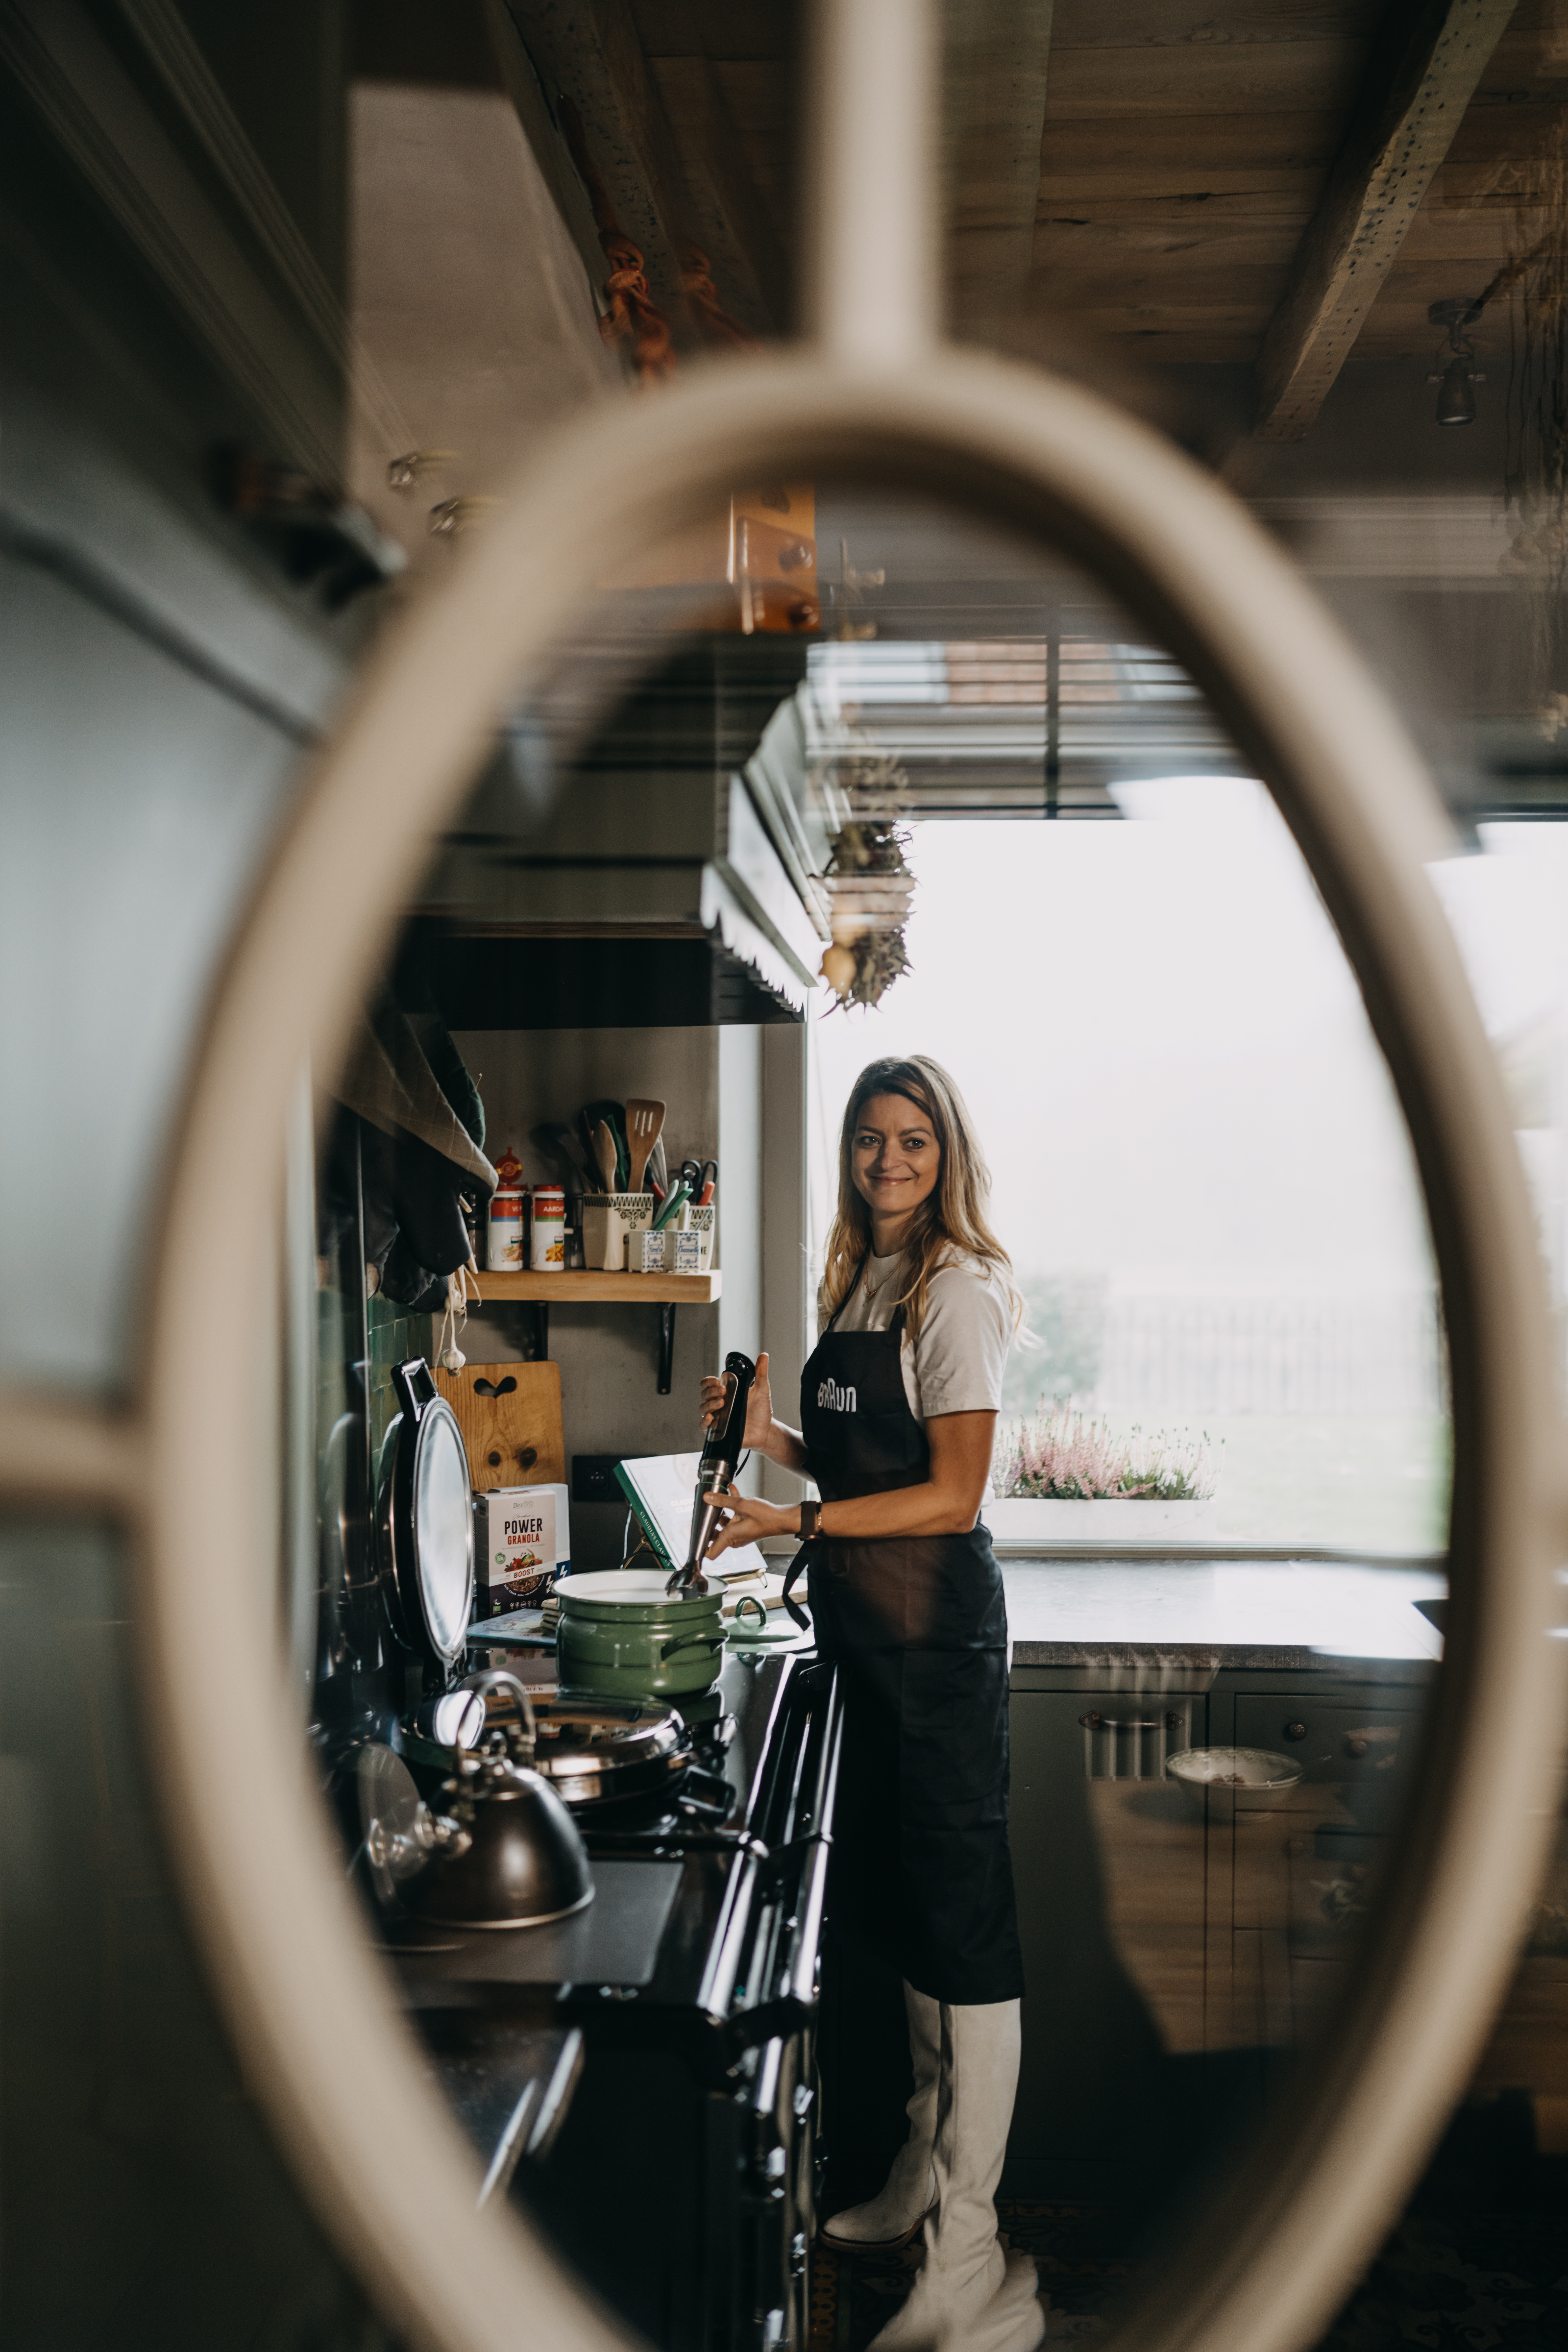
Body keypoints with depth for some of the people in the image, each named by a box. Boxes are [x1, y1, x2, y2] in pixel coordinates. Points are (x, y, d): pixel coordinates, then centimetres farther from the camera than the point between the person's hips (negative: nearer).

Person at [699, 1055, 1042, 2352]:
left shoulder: (958, 1289, -13)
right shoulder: (858, 1283, 13)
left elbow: (950, 1495, -17)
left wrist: (791, 1521, -21)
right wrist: (772, 1434, 4)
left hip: (938, 1623, -9)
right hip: (868, 1625, 9)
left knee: (962, 1917, -4)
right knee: (893, 1898, 17)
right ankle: (927, 2172, 33)